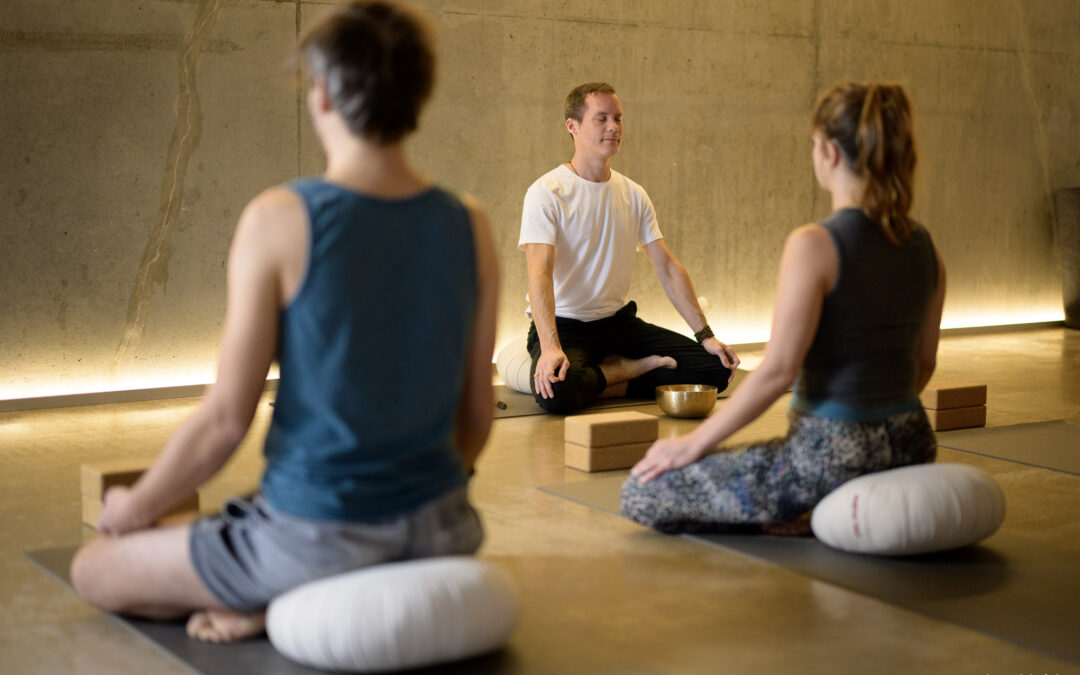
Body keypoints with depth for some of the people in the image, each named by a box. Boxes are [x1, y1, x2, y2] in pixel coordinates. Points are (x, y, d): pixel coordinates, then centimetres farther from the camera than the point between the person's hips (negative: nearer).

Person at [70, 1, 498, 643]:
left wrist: (135, 507, 6)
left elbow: (226, 417, -13)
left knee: (94, 570, 18)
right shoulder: (471, 227, -3)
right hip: (438, 529, 4)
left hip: (319, 534, -3)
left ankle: (269, 607, -1)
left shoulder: (280, 220, -16)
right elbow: (478, 412, 5)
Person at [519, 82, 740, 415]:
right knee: (557, 392, -38)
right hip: (564, 324, -5)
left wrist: (705, 335, -2)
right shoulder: (547, 193, -12)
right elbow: (539, 273, -23)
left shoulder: (633, 195, 8)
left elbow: (667, 266, 7)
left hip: (619, 321, 5)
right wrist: (550, 346, -39)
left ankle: (607, 378, -4)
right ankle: (627, 370, -7)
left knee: (716, 367, -9)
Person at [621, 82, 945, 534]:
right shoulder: (924, 248, 3)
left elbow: (778, 370, -21)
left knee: (641, 494, 0)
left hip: (832, 454, -8)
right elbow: (923, 364, 12)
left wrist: (694, 444, -11)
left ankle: (803, 513, -4)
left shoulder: (814, 246, -20)